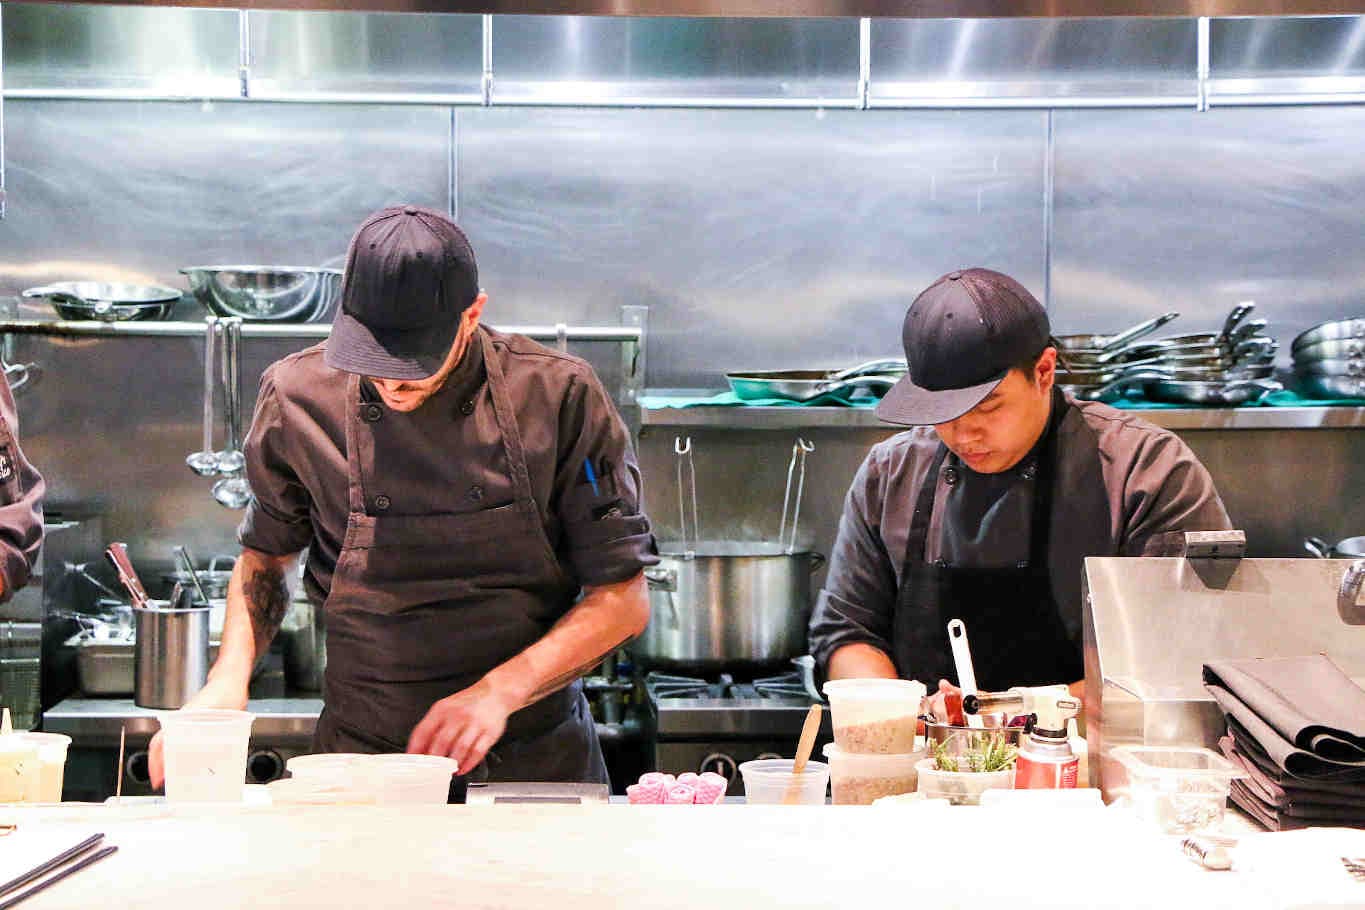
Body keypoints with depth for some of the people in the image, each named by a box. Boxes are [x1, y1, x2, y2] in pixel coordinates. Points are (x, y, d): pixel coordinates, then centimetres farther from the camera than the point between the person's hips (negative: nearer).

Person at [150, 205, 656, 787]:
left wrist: (500, 692, -15)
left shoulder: (559, 396, -7)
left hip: (537, 758, 0)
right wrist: (228, 677, -1)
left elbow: (624, 601, -4)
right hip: (361, 758, 1)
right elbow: (265, 554, 15)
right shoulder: (299, 397, -2)